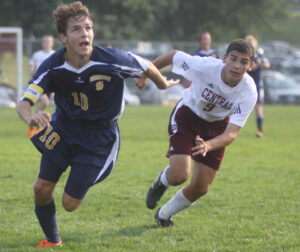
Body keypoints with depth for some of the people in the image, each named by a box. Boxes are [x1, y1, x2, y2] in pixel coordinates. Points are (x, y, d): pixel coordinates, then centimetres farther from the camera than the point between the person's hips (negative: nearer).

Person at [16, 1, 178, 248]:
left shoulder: (111, 60, -27)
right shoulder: (53, 67, -20)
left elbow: (147, 66, -7)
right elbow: (24, 102, -23)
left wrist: (163, 84, 15)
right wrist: (30, 117, -49)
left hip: (99, 137, -2)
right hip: (64, 127, 2)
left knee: (70, 203, -3)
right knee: (42, 188, -2)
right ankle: (52, 240, 27)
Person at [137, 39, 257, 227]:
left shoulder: (249, 93, -29)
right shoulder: (205, 66, -33)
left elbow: (231, 133, -34)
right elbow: (173, 56, -13)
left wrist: (208, 146, -53)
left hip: (216, 127, 2)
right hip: (187, 115, -2)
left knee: (200, 188, 2)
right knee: (179, 175, -21)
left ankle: (165, 214, 33)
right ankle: (162, 181, 18)